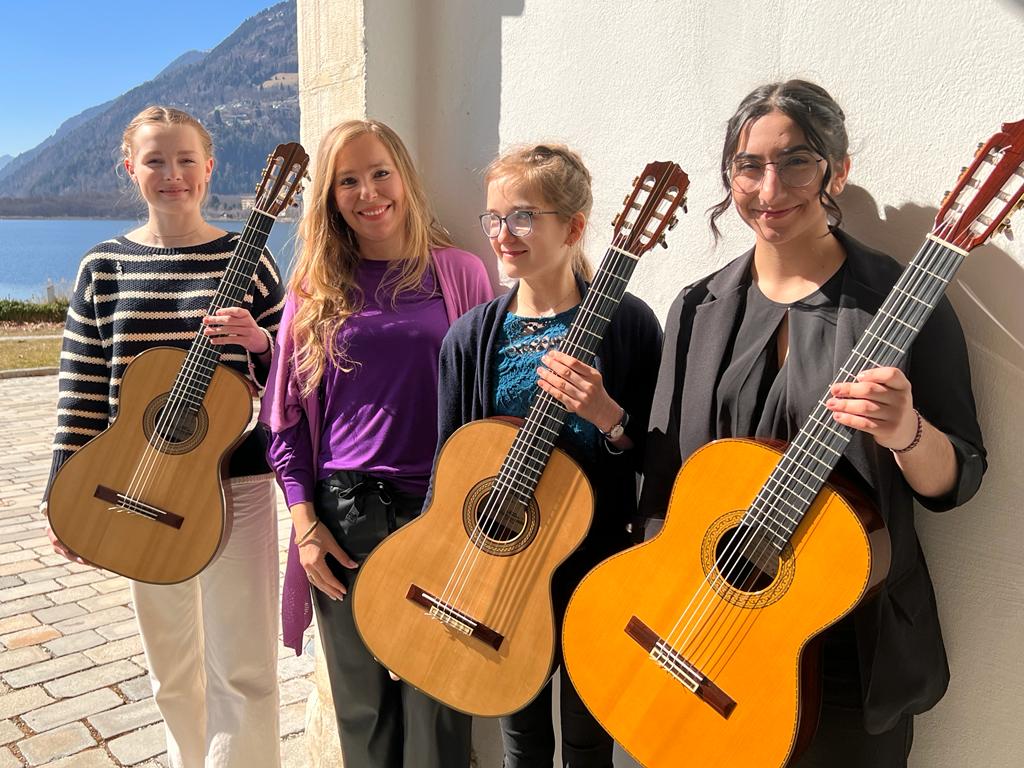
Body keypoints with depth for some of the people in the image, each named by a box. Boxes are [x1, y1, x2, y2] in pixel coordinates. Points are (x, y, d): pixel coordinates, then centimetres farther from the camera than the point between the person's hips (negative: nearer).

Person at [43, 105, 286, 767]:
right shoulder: (104, 266, 3)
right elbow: (82, 391, 4)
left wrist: (257, 340, -21)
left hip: (236, 483, -2)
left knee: (242, 664, 2)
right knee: (172, 668, 18)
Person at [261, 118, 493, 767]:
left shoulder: (459, 274, 2)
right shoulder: (316, 290, 6)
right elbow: (288, 415, 7)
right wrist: (305, 521, 0)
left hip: (438, 511, -1)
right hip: (340, 515, 2)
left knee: (435, 698, 5)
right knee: (361, 696, 14)